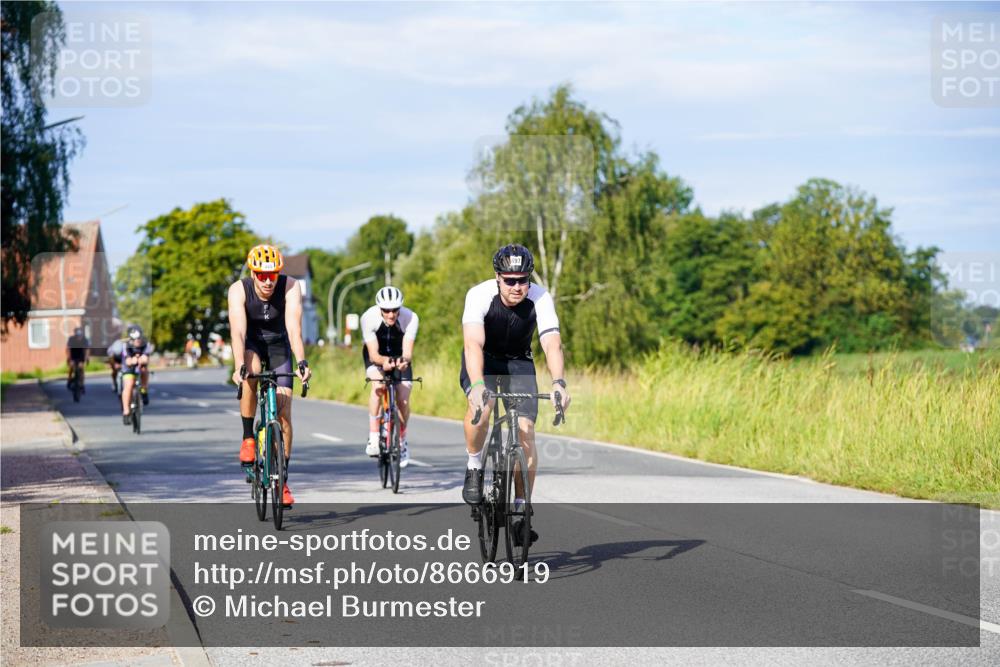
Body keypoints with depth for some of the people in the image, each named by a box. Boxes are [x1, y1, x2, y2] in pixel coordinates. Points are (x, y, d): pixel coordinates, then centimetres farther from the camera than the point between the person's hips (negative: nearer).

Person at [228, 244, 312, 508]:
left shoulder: (290, 287, -26)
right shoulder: (239, 290, -26)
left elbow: (294, 328, -35)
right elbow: (238, 331, -36)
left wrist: (302, 362, -50)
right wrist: (239, 366, -51)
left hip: (279, 348, 1)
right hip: (251, 347, -1)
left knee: (283, 414, -6)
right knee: (250, 375, -36)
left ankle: (283, 481, 4)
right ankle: (248, 437, -17)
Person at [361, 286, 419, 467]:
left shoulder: (410, 318, -31)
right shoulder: (369, 318, -32)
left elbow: (407, 352, -35)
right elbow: (374, 354, -33)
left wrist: (404, 361, -58)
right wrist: (384, 361, -55)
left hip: (399, 356, 1)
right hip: (377, 355, -1)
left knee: (403, 399, -11)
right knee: (378, 386, -31)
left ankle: (401, 440, 16)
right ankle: (373, 436, -23)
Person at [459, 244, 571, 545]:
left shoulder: (540, 298, -24)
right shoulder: (479, 295, -28)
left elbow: (552, 344, -34)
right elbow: (473, 343, -41)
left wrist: (558, 382, -52)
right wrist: (477, 385, -57)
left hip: (518, 364, 2)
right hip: (482, 362, -2)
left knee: (526, 431, -13)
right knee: (481, 406, -34)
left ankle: (521, 510, -4)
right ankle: (474, 467, -9)